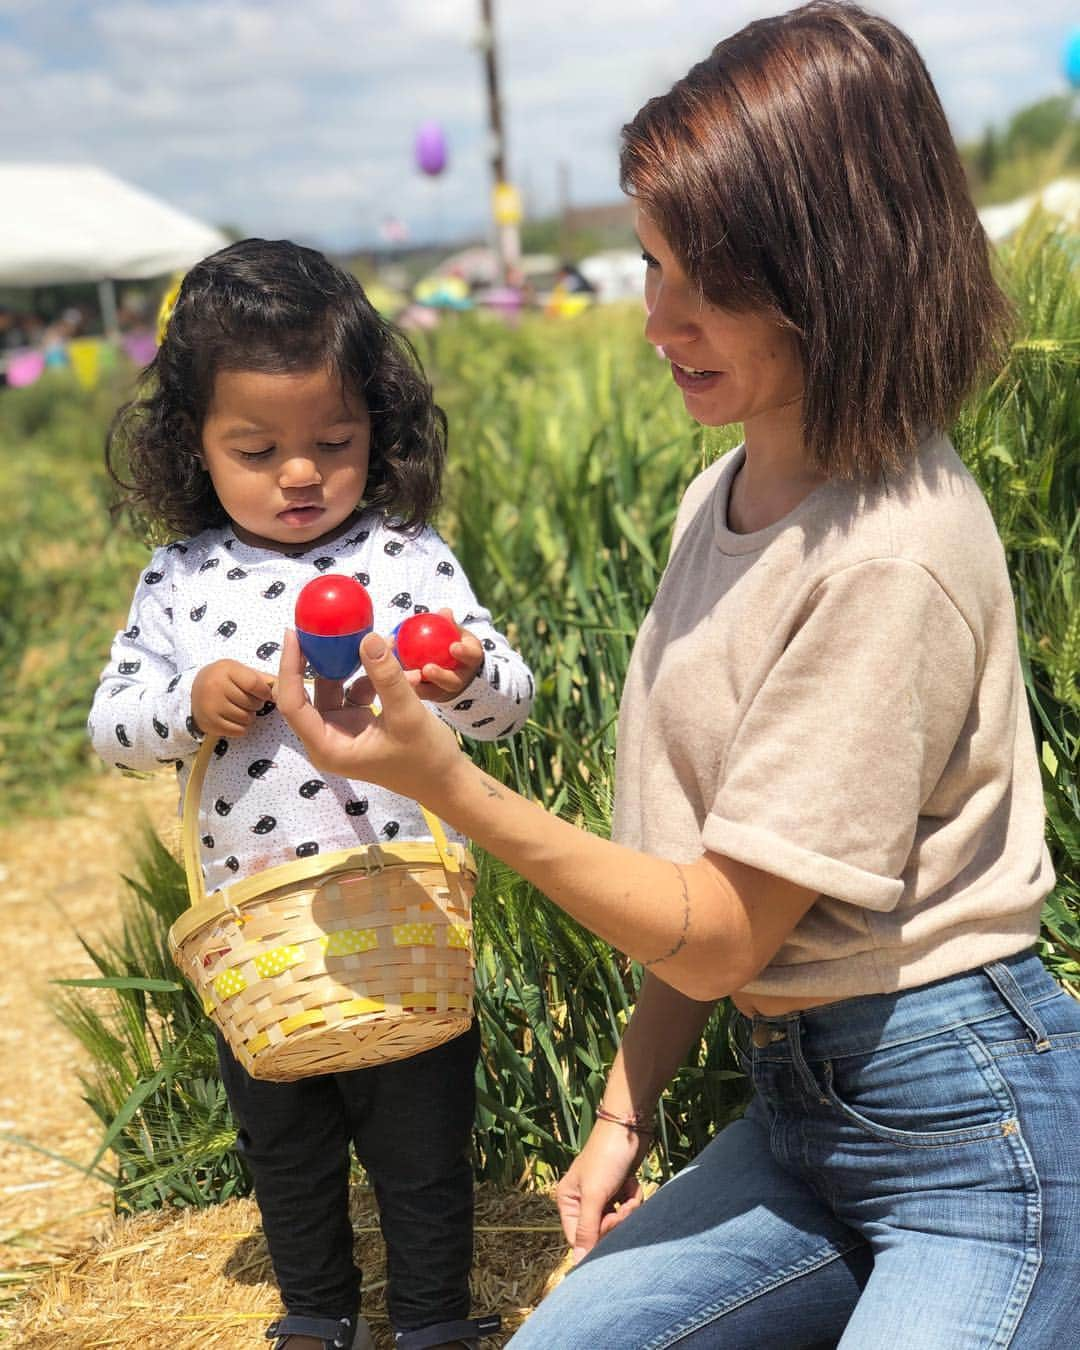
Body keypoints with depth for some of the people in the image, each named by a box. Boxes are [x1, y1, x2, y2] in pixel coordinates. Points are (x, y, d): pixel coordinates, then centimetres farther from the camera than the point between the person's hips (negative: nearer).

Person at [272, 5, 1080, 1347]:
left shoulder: (893, 555, -23)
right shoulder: (719, 500, 5)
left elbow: (719, 936, -18)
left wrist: (445, 779, -21)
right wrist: (626, 1110, 9)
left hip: (970, 1128, -7)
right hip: (795, 1108, 8)